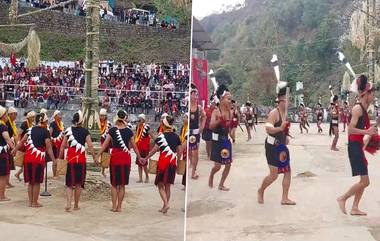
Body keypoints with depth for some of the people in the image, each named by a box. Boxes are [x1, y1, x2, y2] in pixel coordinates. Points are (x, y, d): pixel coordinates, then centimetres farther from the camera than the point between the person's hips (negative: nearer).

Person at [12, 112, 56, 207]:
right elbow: (48, 147, -10)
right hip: (39, 159, -5)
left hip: (28, 158, 5)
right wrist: (54, 160, -8)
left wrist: (15, 150, 6)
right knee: (37, 182, 6)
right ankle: (35, 202, 12)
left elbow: (22, 141, 1)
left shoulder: (30, 129, 8)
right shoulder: (45, 132, -5)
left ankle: (30, 202, 21)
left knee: (30, 181, 15)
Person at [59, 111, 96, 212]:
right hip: (81, 159, -1)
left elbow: (63, 146, 2)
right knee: (79, 183, 10)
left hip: (70, 159, 1)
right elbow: (90, 145, -8)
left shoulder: (68, 130, 2)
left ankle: (68, 203, -11)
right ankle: (76, 205, 17)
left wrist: (60, 158, 11)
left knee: (69, 183, 7)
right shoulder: (85, 131, -2)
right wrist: (94, 157, -1)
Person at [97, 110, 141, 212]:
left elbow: (105, 145, -5)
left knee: (114, 184, 11)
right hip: (126, 158, 0)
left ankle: (114, 206, 11)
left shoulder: (112, 130, -3)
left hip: (115, 157, 0)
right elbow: (134, 146, 5)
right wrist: (139, 158, 15)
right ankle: (119, 206, 12)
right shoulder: (129, 131, -1)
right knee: (122, 184, 8)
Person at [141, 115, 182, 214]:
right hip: (173, 162, 4)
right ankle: (164, 207, 19)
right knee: (167, 186, 13)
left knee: (161, 185, 6)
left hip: (163, 161, -4)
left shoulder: (161, 136, -9)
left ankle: (166, 204, -13)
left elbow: (155, 149, -8)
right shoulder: (176, 136, 5)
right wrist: (177, 160, 22)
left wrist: (145, 159, 2)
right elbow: (180, 151, 8)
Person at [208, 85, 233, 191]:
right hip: (217, 140, -6)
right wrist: (219, 120, -38)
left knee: (228, 164, 6)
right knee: (217, 165, -5)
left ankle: (221, 184, 21)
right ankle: (211, 176, 28)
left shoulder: (230, 112, 3)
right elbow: (211, 126, -27)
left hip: (226, 140, 6)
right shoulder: (216, 112, -13)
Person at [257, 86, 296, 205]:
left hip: (281, 146, 9)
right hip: (272, 146, -9)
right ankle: (261, 191, 20)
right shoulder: (274, 113, -17)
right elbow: (268, 129, -31)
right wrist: (280, 128, -46)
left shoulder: (285, 113, 10)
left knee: (288, 172, 6)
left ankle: (285, 198, 15)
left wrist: (285, 137, 13)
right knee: (274, 175, -7)